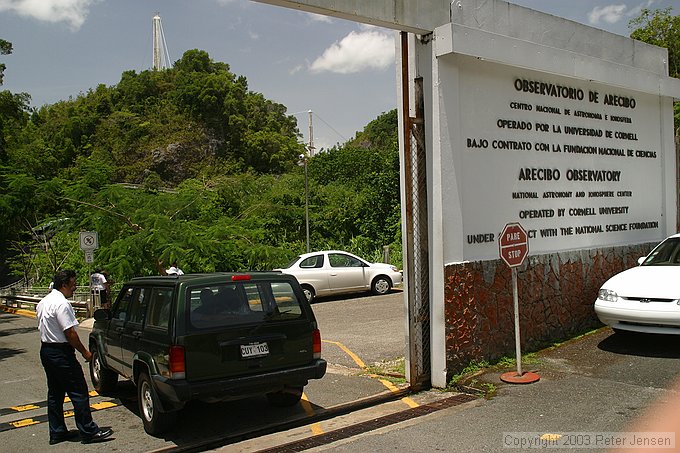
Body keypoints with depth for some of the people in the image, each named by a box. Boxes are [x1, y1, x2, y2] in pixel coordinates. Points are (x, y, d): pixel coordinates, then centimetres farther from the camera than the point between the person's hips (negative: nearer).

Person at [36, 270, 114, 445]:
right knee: (79, 393, -5)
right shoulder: (61, 303, -19)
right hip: (61, 353, -10)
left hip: (45, 350, 10)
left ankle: (56, 432, 22)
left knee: (54, 393, 16)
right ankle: (88, 432, -1)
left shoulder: (43, 302, 12)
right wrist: (85, 352, -11)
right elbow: (70, 333, -21)